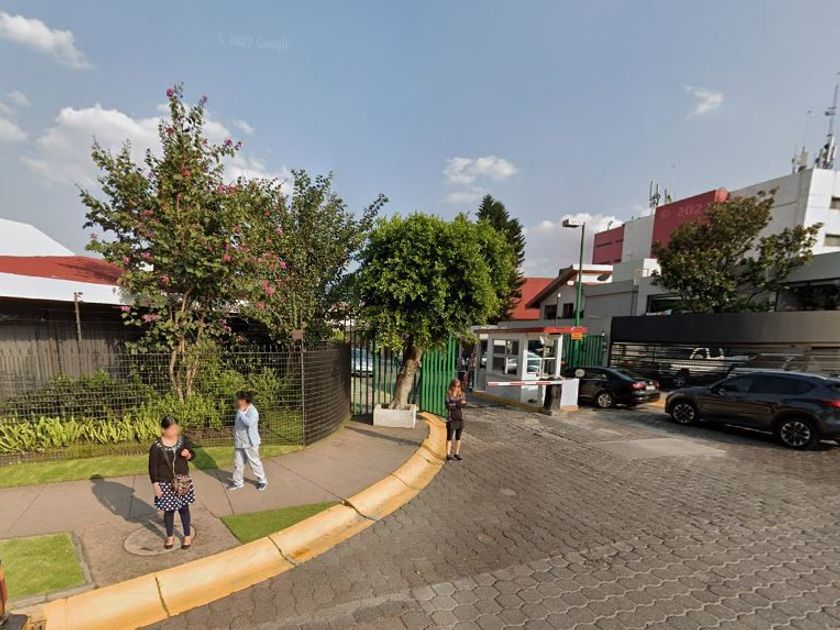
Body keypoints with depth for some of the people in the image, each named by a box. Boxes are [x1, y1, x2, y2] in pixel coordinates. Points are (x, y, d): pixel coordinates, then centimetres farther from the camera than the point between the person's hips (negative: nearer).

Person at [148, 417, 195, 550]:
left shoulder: (183, 439, -7)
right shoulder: (156, 447, -16)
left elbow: (193, 454, 5)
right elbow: (152, 467, -9)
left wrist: (188, 454, -18)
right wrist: (156, 485, -10)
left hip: (183, 481, 2)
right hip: (166, 484, -2)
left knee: (184, 508, 13)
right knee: (168, 510, 14)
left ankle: (188, 536, 29)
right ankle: (170, 536, 37)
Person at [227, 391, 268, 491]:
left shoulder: (252, 411, -21)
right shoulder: (240, 410, 6)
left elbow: (249, 423, -38)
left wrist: (241, 412, -30)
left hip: (250, 443, -8)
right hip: (239, 442, 8)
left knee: (255, 462, 4)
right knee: (238, 463, 14)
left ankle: (262, 481, 19)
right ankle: (238, 482, 30)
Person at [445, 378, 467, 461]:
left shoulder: (461, 394, 4)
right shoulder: (448, 394, -6)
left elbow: (465, 404, -7)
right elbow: (448, 406, -16)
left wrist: (454, 405, -20)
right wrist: (459, 404, -13)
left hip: (460, 418, 4)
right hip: (451, 419, -4)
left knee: (458, 437, 12)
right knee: (449, 437, 2)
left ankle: (457, 454, 22)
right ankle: (448, 454, 8)